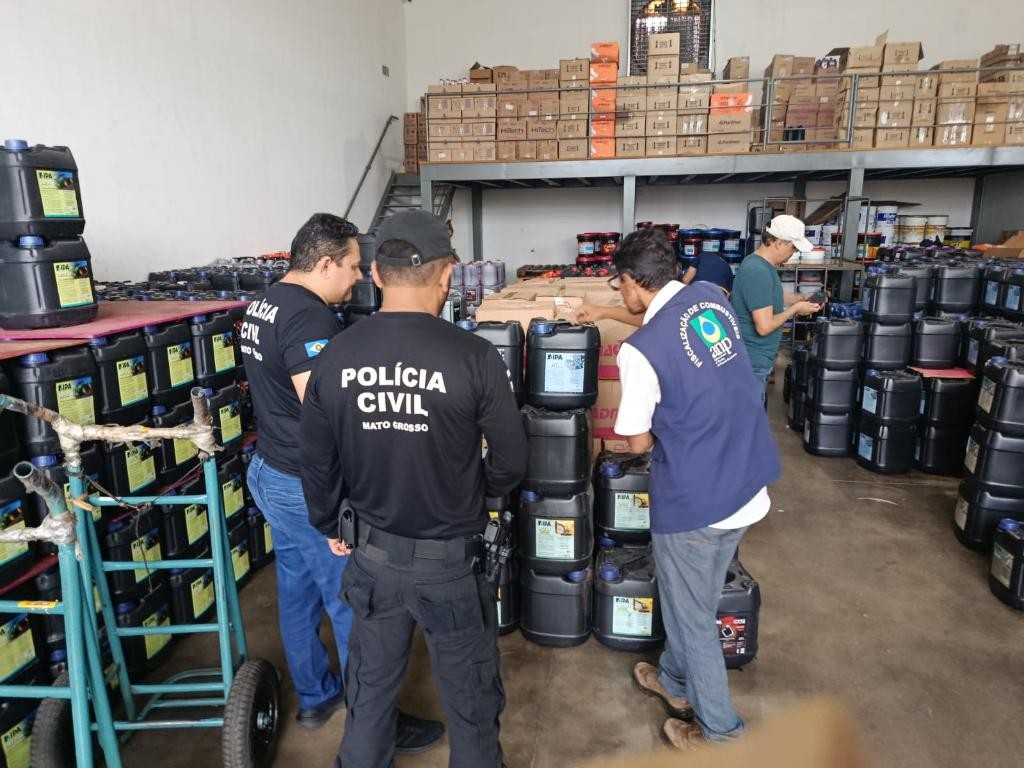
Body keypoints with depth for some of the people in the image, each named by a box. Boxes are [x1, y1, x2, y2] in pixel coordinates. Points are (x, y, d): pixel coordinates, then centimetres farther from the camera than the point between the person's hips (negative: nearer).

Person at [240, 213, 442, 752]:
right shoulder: (309, 317, -23)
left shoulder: (263, 306, 9)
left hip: (270, 472, 10)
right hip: (309, 486, -10)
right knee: (353, 605, 3)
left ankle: (315, 698, 37)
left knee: (297, 592, 20)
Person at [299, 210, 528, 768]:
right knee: (470, 699, 19)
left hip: (372, 555, 4)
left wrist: (330, 527, 19)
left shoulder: (333, 359, -10)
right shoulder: (473, 357, -21)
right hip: (450, 559, -3)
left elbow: (316, 465, 1)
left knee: (370, 691, 25)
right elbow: (511, 461, -10)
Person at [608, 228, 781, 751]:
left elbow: (638, 443, -11)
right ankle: (676, 681, 47)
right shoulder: (711, 296, -1)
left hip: (695, 500, -8)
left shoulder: (640, 350, -22)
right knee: (696, 600, 26)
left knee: (691, 616, 14)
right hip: (748, 485, 8)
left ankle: (720, 732, 32)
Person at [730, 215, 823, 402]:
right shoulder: (758, 271, -25)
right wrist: (795, 309, -12)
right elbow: (764, 326, -27)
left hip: (753, 357, 10)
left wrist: (800, 298, 12)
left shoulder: (760, 263, 7)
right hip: (752, 362, -10)